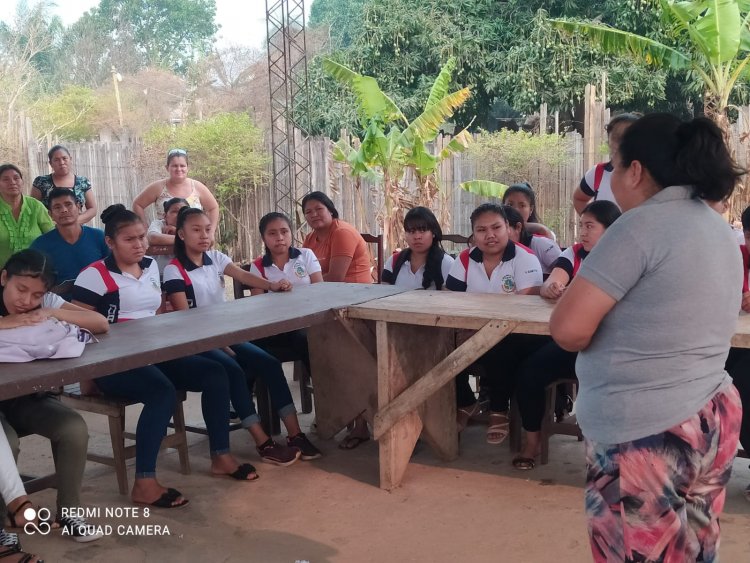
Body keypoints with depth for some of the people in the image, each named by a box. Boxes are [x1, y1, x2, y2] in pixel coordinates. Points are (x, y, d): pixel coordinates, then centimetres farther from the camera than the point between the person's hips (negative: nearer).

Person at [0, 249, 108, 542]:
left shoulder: (45, 301, -6)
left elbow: (101, 324, -13)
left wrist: (52, 313, -25)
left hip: (27, 397, 3)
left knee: (75, 429, -19)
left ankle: (68, 511, 2)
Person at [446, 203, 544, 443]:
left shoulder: (525, 258, -9)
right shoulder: (465, 259, 5)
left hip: (515, 335, -5)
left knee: (498, 352, -36)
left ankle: (499, 412, -8)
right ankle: (465, 403, 8)